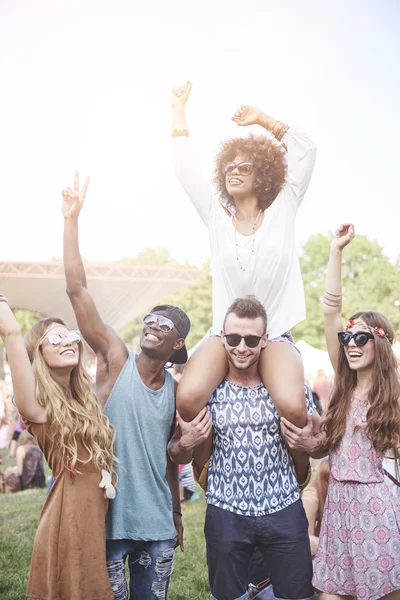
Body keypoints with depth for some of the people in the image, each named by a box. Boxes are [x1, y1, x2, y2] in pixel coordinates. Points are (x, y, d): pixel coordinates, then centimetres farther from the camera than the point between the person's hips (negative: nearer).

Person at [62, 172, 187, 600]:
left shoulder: (176, 392, 4)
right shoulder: (115, 359, -7)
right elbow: (76, 290, -15)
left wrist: (176, 517, 17)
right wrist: (71, 219, -18)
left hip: (156, 523, 4)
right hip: (107, 518, -3)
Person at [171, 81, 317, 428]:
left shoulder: (281, 212, 7)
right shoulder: (217, 218, 11)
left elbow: (305, 150, 5)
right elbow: (186, 169, 9)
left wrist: (262, 119, 9)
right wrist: (179, 109, 12)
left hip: (275, 335, -1)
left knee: (293, 407, -31)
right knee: (187, 399, -27)